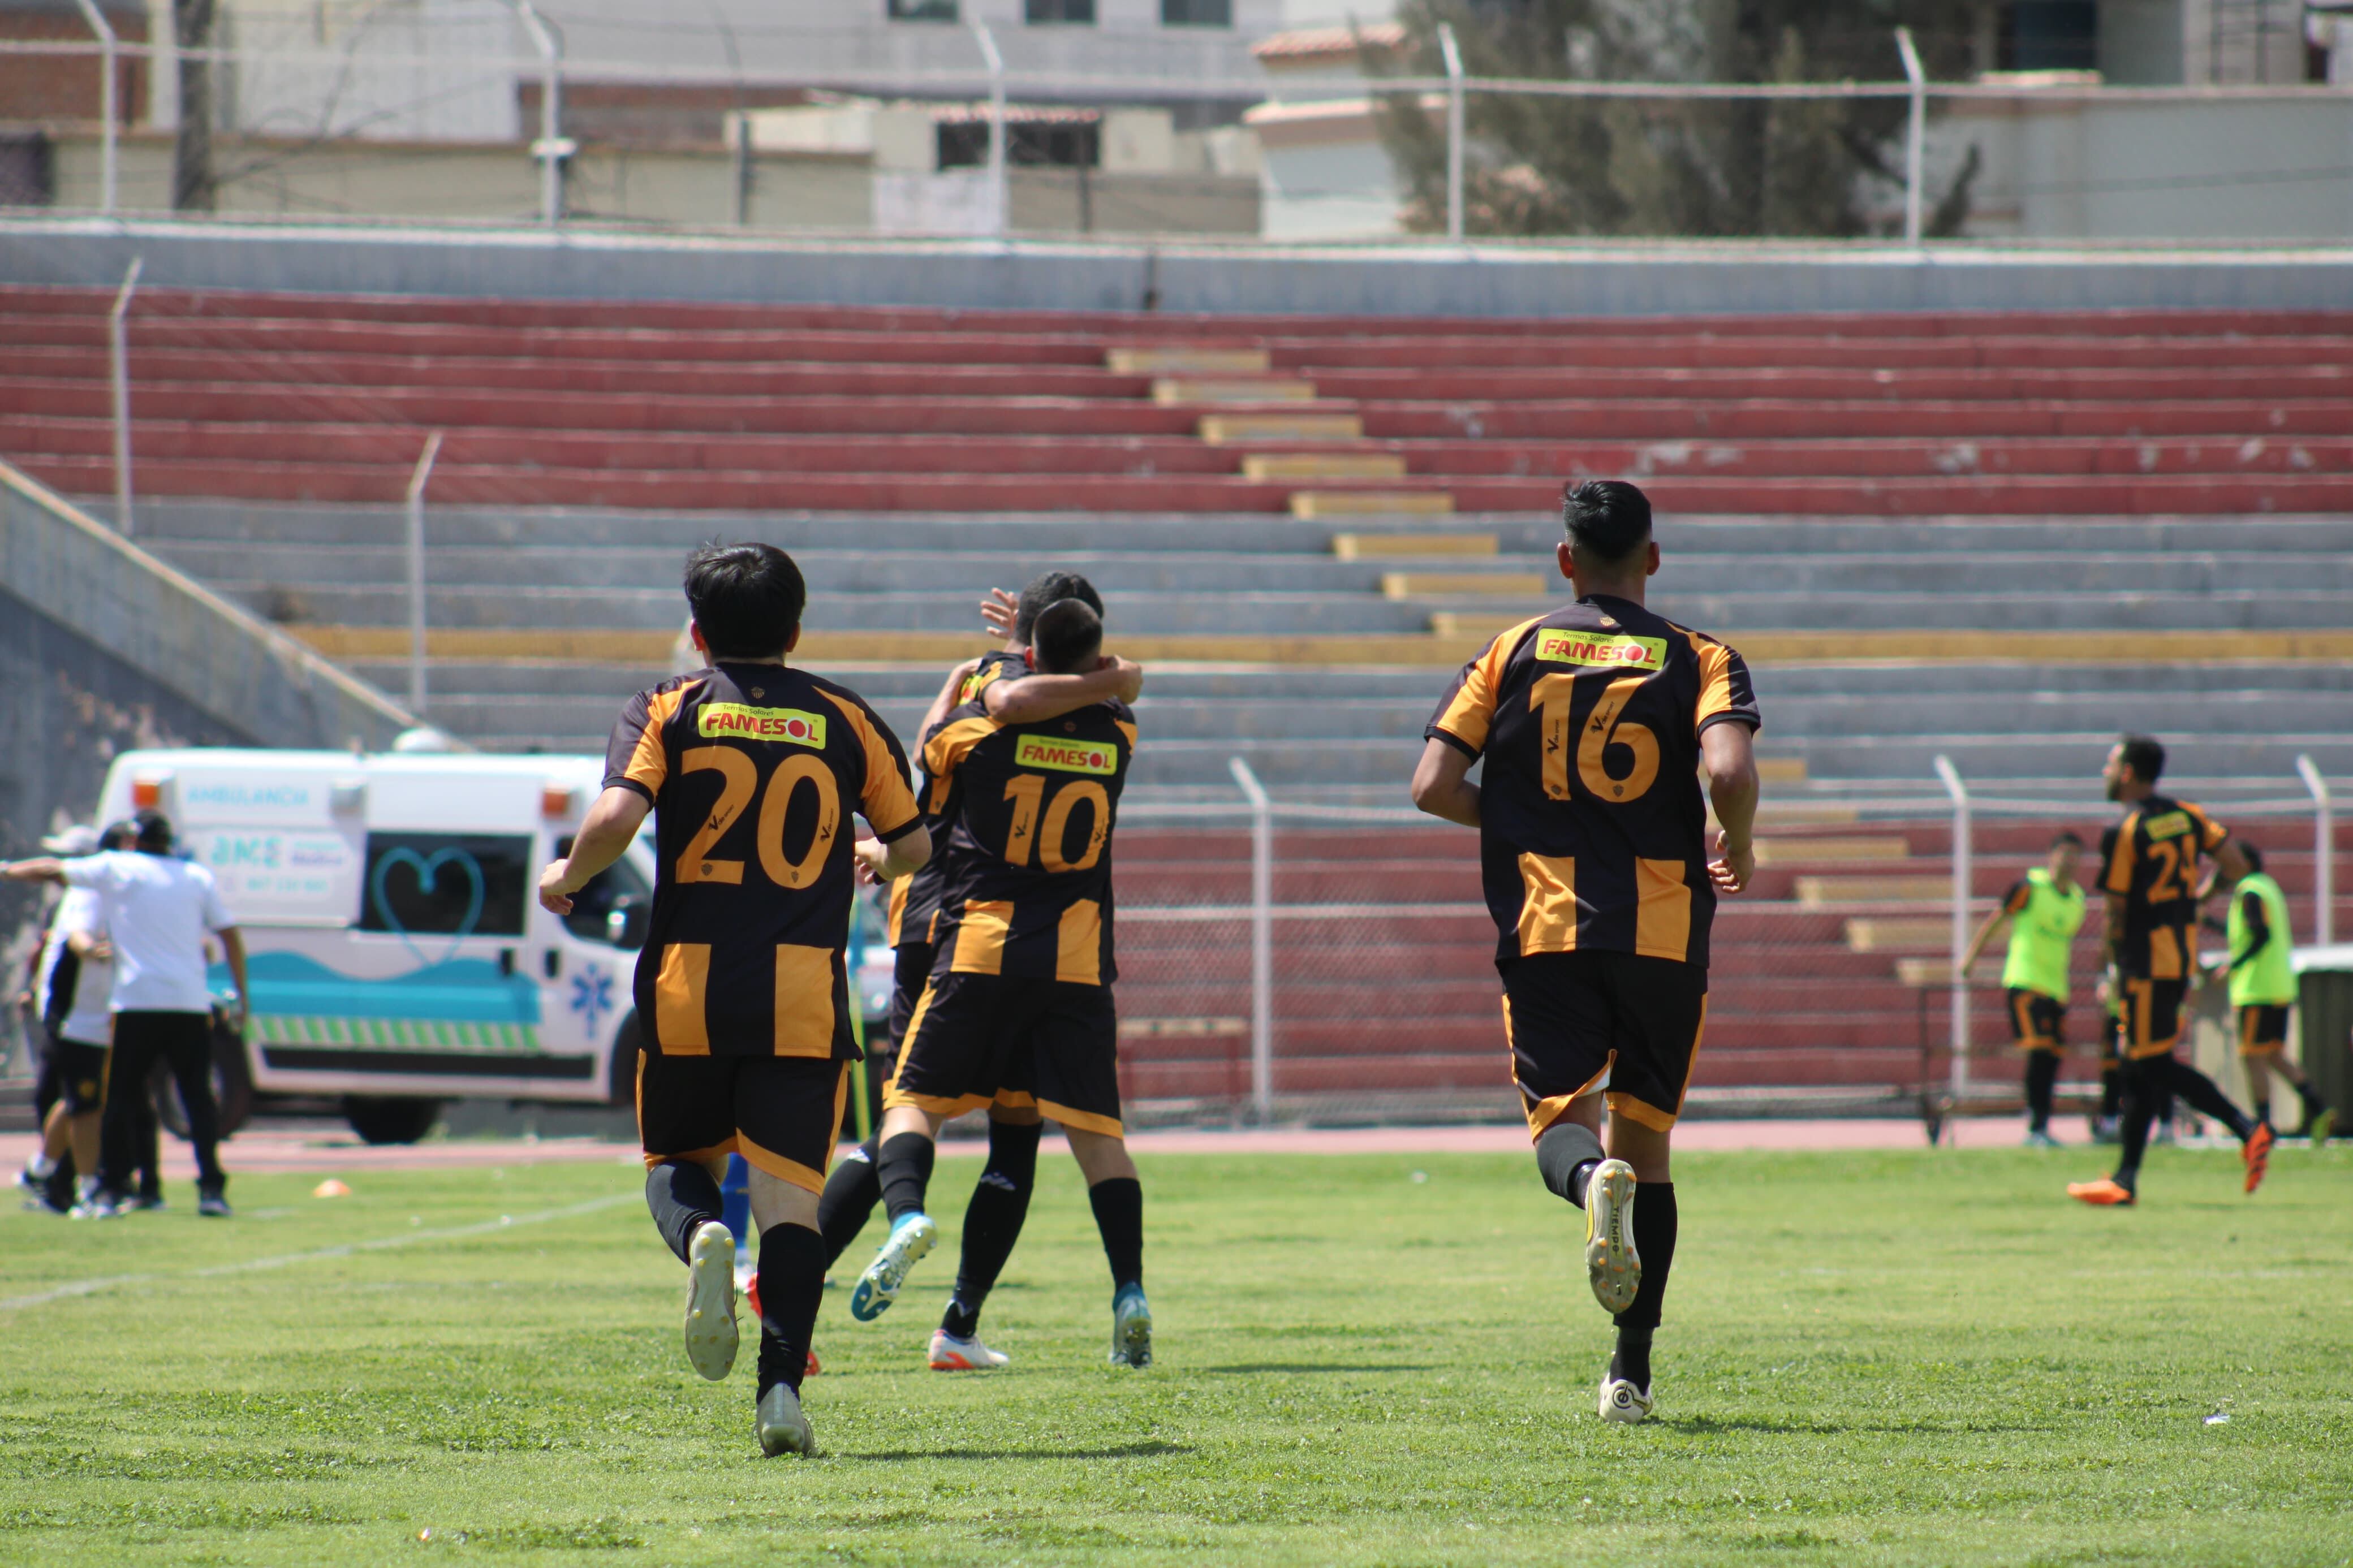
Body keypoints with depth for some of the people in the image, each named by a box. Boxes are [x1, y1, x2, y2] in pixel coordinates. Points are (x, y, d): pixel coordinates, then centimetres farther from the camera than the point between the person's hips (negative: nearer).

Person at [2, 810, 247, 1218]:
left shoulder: (115, 868, 5)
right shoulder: (198, 877, 12)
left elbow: (51, 871, 12)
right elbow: (230, 936, 10)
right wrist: (241, 997, 16)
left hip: (137, 999, -2)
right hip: (191, 1001, 2)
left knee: (121, 1096, 6)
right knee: (198, 1096, 4)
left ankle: (112, 1187, 5)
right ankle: (211, 1188, -6)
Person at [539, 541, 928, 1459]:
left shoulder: (670, 710, 4)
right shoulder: (844, 720, 10)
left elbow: (618, 814, -12)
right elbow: (915, 844, 15)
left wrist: (566, 879, 7)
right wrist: (873, 858, 38)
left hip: (687, 986, 0)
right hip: (803, 989, 0)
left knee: (677, 1162, 19)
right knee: (789, 1195, -1)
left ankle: (701, 1236, -17)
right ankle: (781, 1385, -18)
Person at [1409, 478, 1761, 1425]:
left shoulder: (1511, 656, 7)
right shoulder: (1700, 662, 2)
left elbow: (1434, 787, 1)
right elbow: (1729, 771, -16)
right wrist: (1737, 855, 4)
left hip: (1544, 929, 0)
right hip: (1664, 929, 0)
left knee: (1560, 1116, 3)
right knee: (1646, 1136, 11)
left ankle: (1591, 1181, -37)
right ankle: (1631, 1370, 9)